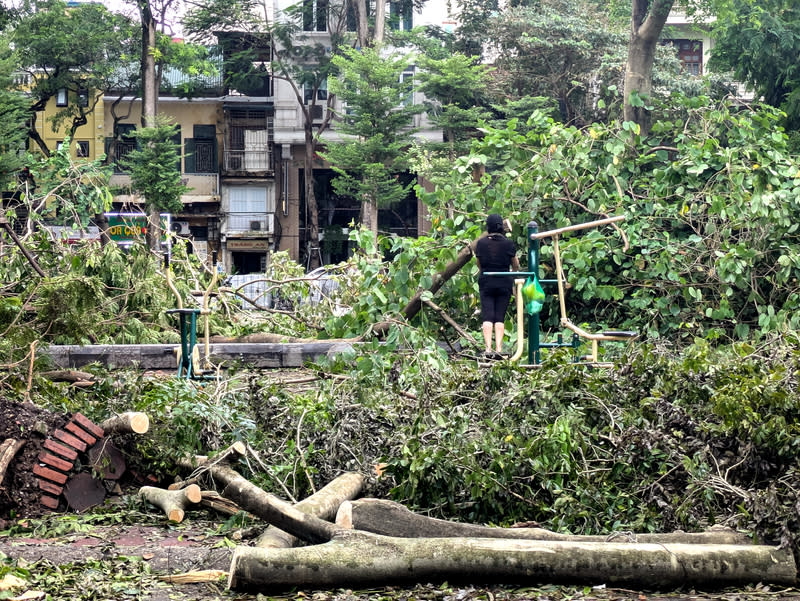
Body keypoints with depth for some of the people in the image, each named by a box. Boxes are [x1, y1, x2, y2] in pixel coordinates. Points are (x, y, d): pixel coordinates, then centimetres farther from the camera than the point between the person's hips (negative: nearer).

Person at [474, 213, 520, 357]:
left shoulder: (481, 243, -2)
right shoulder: (508, 244, -4)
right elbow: (516, 265, 9)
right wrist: (516, 273, 31)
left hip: (486, 282, 0)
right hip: (504, 283, 0)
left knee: (487, 316, -1)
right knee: (500, 317, 4)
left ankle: (488, 348, -13)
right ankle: (499, 348, -3)